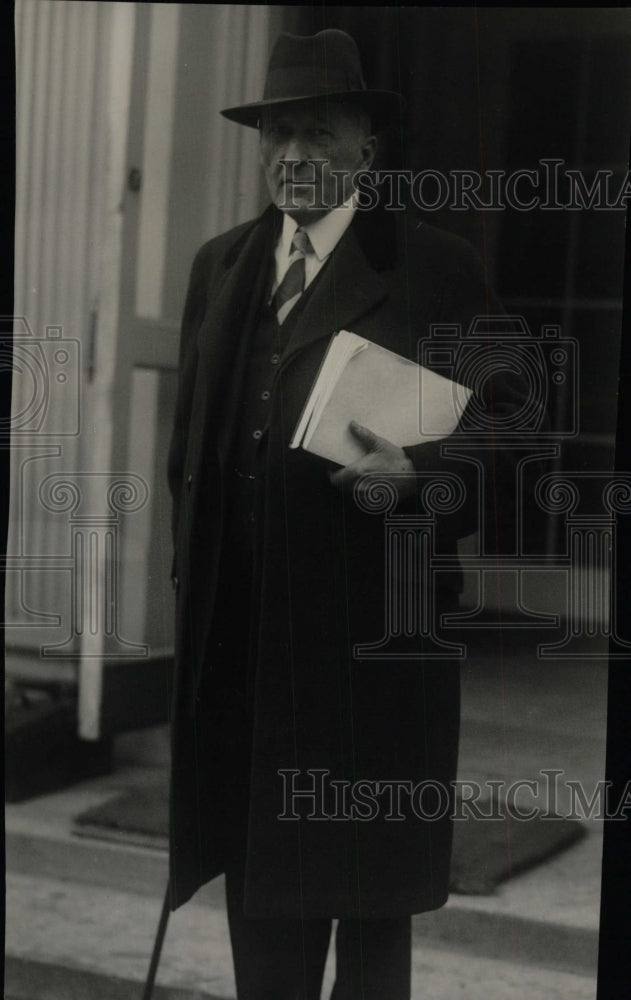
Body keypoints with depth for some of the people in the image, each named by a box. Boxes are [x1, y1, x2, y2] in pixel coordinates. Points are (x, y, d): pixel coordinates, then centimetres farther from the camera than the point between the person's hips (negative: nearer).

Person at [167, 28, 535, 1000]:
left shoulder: (437, 267, -2)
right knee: (257, 866, 13)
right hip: (241, 623, 5)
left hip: (373, 621, -4)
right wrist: (192, 568, 12)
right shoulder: (220, 264, 13)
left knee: (366, 875, 6)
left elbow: (508, 434, -2)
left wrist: (420, 473, -20)